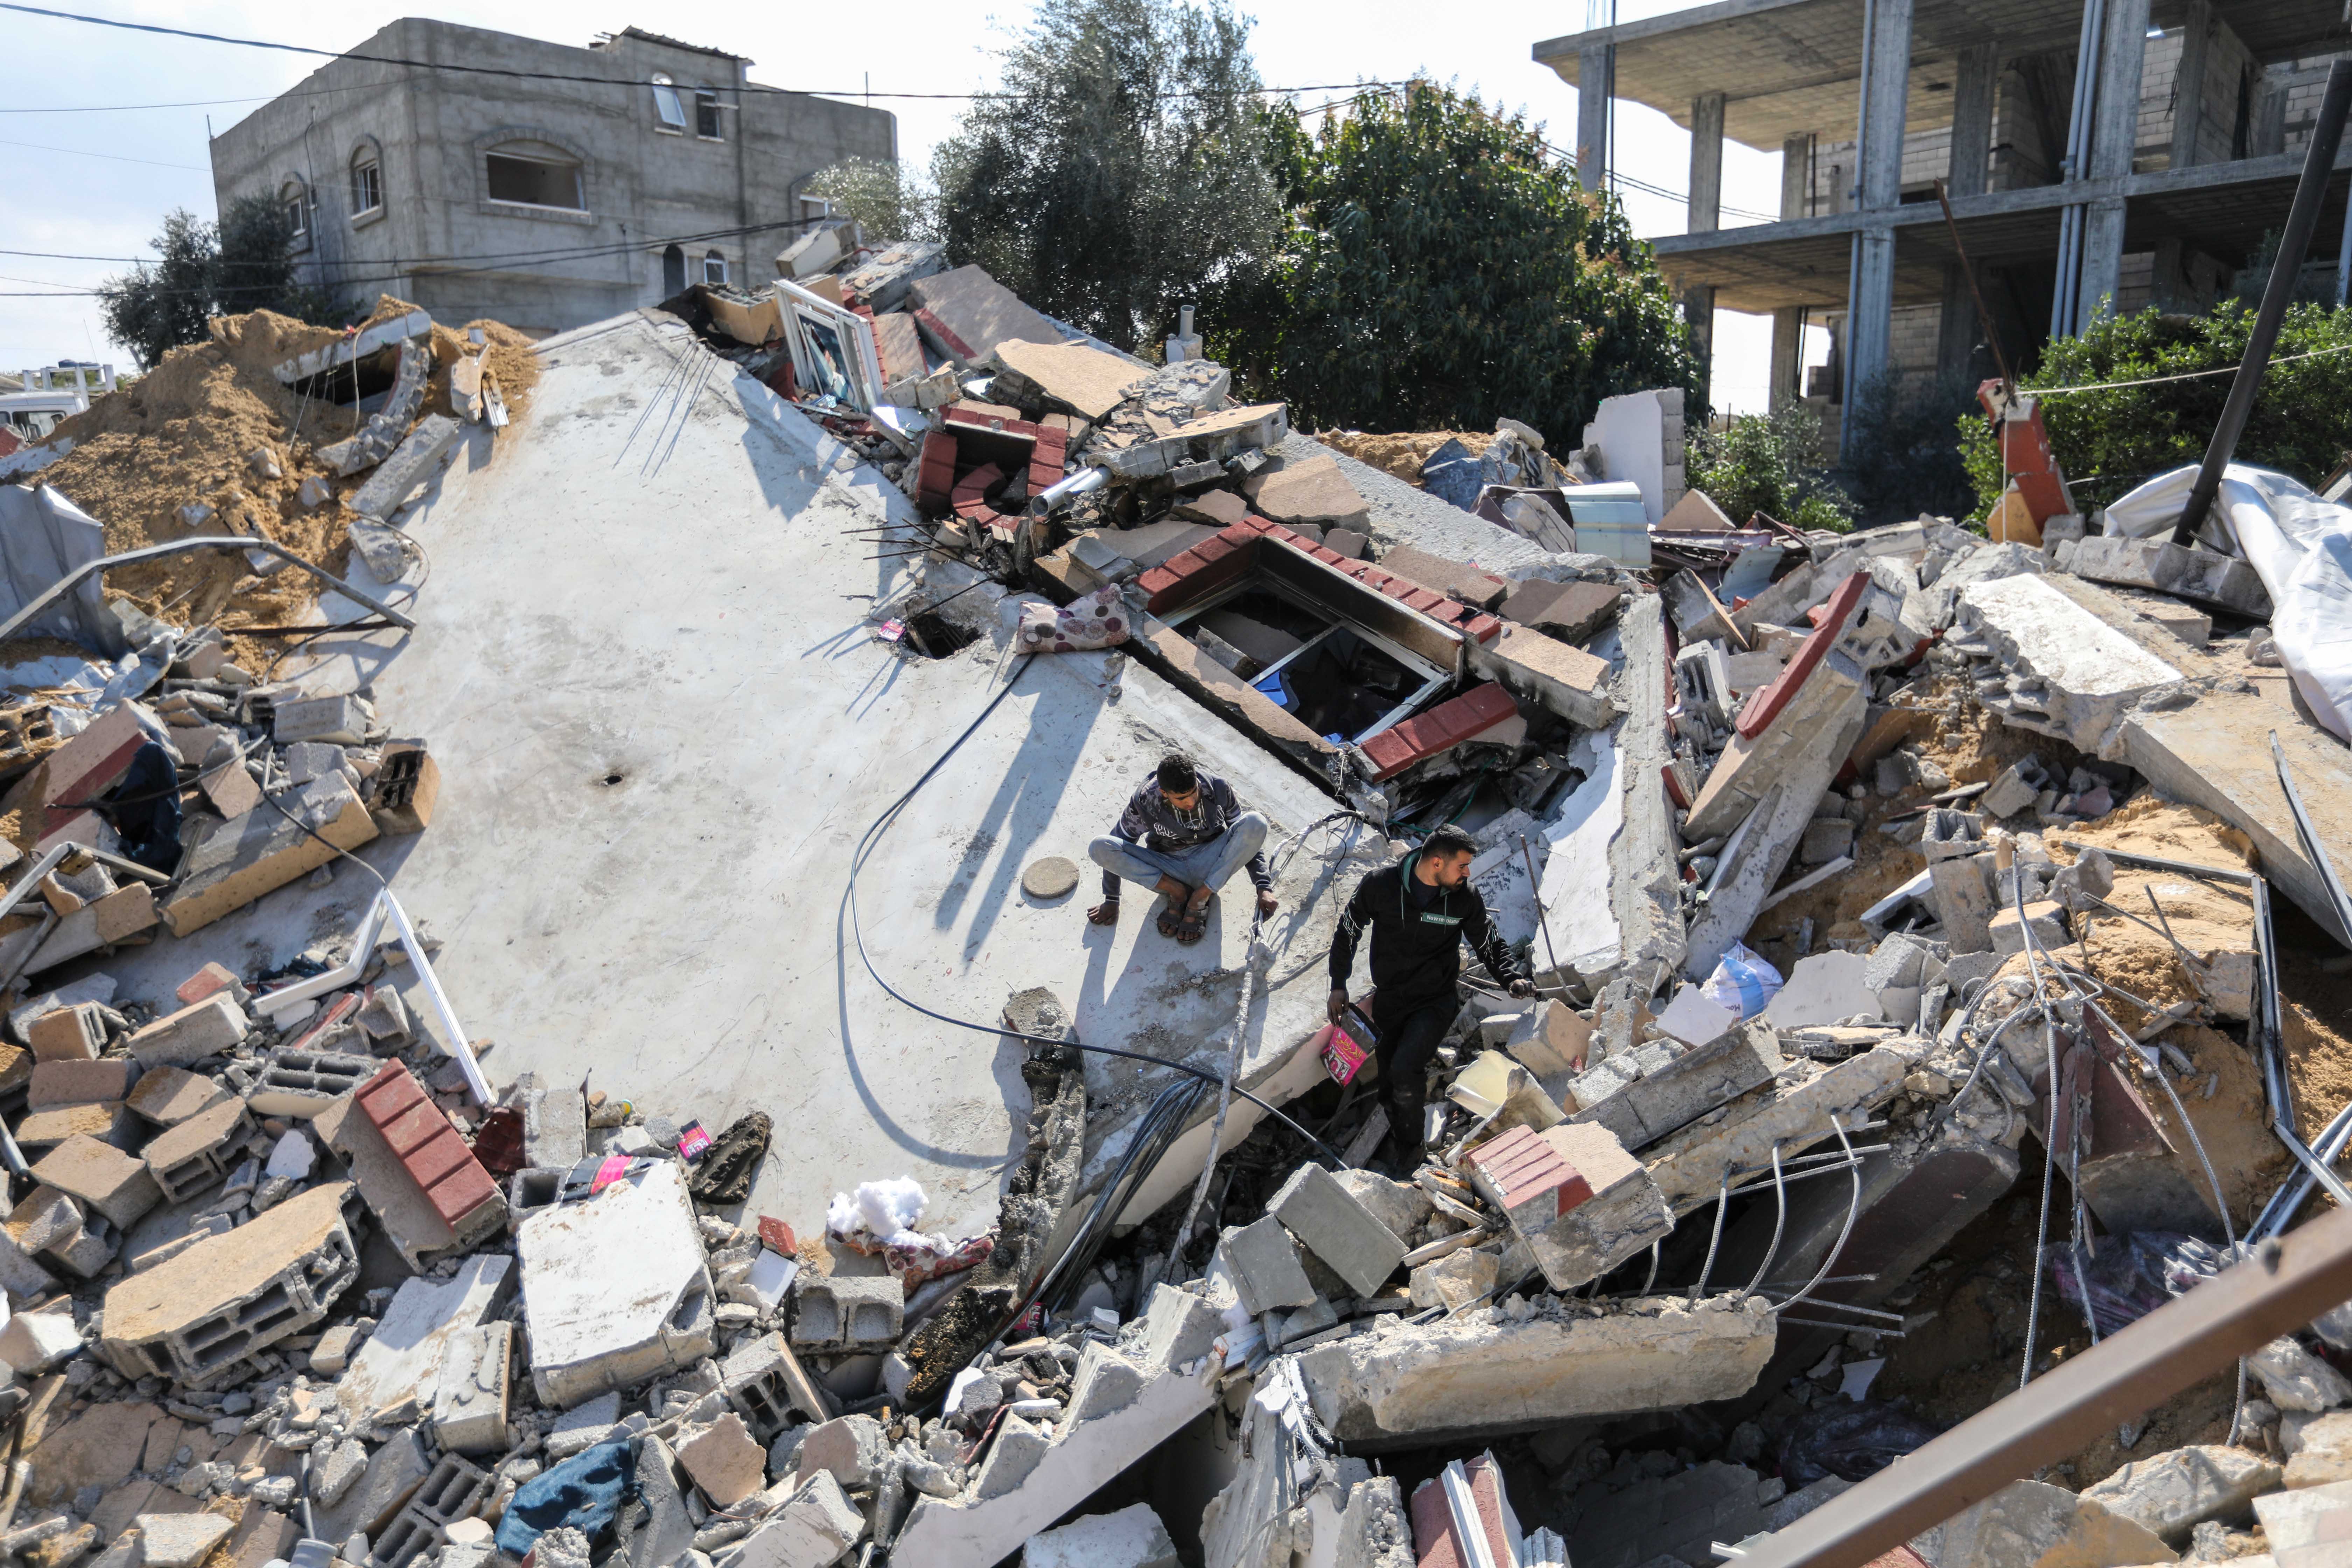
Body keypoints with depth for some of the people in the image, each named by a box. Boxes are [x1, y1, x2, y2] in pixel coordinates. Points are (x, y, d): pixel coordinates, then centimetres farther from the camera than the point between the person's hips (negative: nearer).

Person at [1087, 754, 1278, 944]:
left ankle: (1200, 899, -19)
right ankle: (1177, 892, -14)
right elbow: (1120, 841, -2)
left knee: (1256, 822, -27)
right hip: (1166, 870, 0)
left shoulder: (1219, 789, -15)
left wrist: (1264, 888, -13)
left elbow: (1249, 837, -5)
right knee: (1099, 848, -23)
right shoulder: (1144, 801, -16)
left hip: (1208, 868, 0)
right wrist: (1111, 901, 1)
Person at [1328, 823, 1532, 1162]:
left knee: (1405, 1071, -22)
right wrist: (1339, 984, 0)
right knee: (1389, 1080, 10)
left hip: (1436, 1002, -2)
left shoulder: (1465, 897, -11)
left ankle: (1409, 1147, -1)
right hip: (1387, 1002, 2)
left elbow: (1490, 944, 5)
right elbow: (1347, 931, 1)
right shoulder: (1381, 885, -14)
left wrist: (1512, 978, -13)